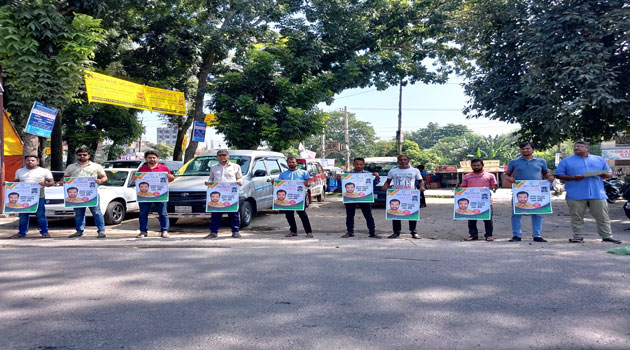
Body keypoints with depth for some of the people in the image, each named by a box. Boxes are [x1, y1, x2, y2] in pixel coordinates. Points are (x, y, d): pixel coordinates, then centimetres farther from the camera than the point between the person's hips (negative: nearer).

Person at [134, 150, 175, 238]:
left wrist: (170, 177, -9)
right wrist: (134, 178, -4)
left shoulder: (164, 168, 8)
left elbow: (170, 179, 13)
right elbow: (138, 180, 18)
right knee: (143, 214, 5)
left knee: (163, 214, -2)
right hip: (144, 195, 2)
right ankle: (143, 231, 14)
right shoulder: (142, 169, 12)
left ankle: (164, 231, 3)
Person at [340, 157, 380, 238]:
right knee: (350, 216, 9)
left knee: (368, 216, 2)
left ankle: (372, 232, 10)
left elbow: (373, 185, 7)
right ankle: (349, 232, 22)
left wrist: (377, 177, -7)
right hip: (350, 197, 0)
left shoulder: (368, 174, 6)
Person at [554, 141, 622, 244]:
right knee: (577, 217, 0)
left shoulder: (599, 160, 16)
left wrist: (604, 175, -6)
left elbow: (610, 174, 19)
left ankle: (607, 236, 8)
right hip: (576, 195, -1)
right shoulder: (566, 161, 9)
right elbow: (559, 175, 3)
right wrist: (573, 178, -12)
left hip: (597, 193, 1)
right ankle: (578, 237, 7)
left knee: (603, 217, 2)